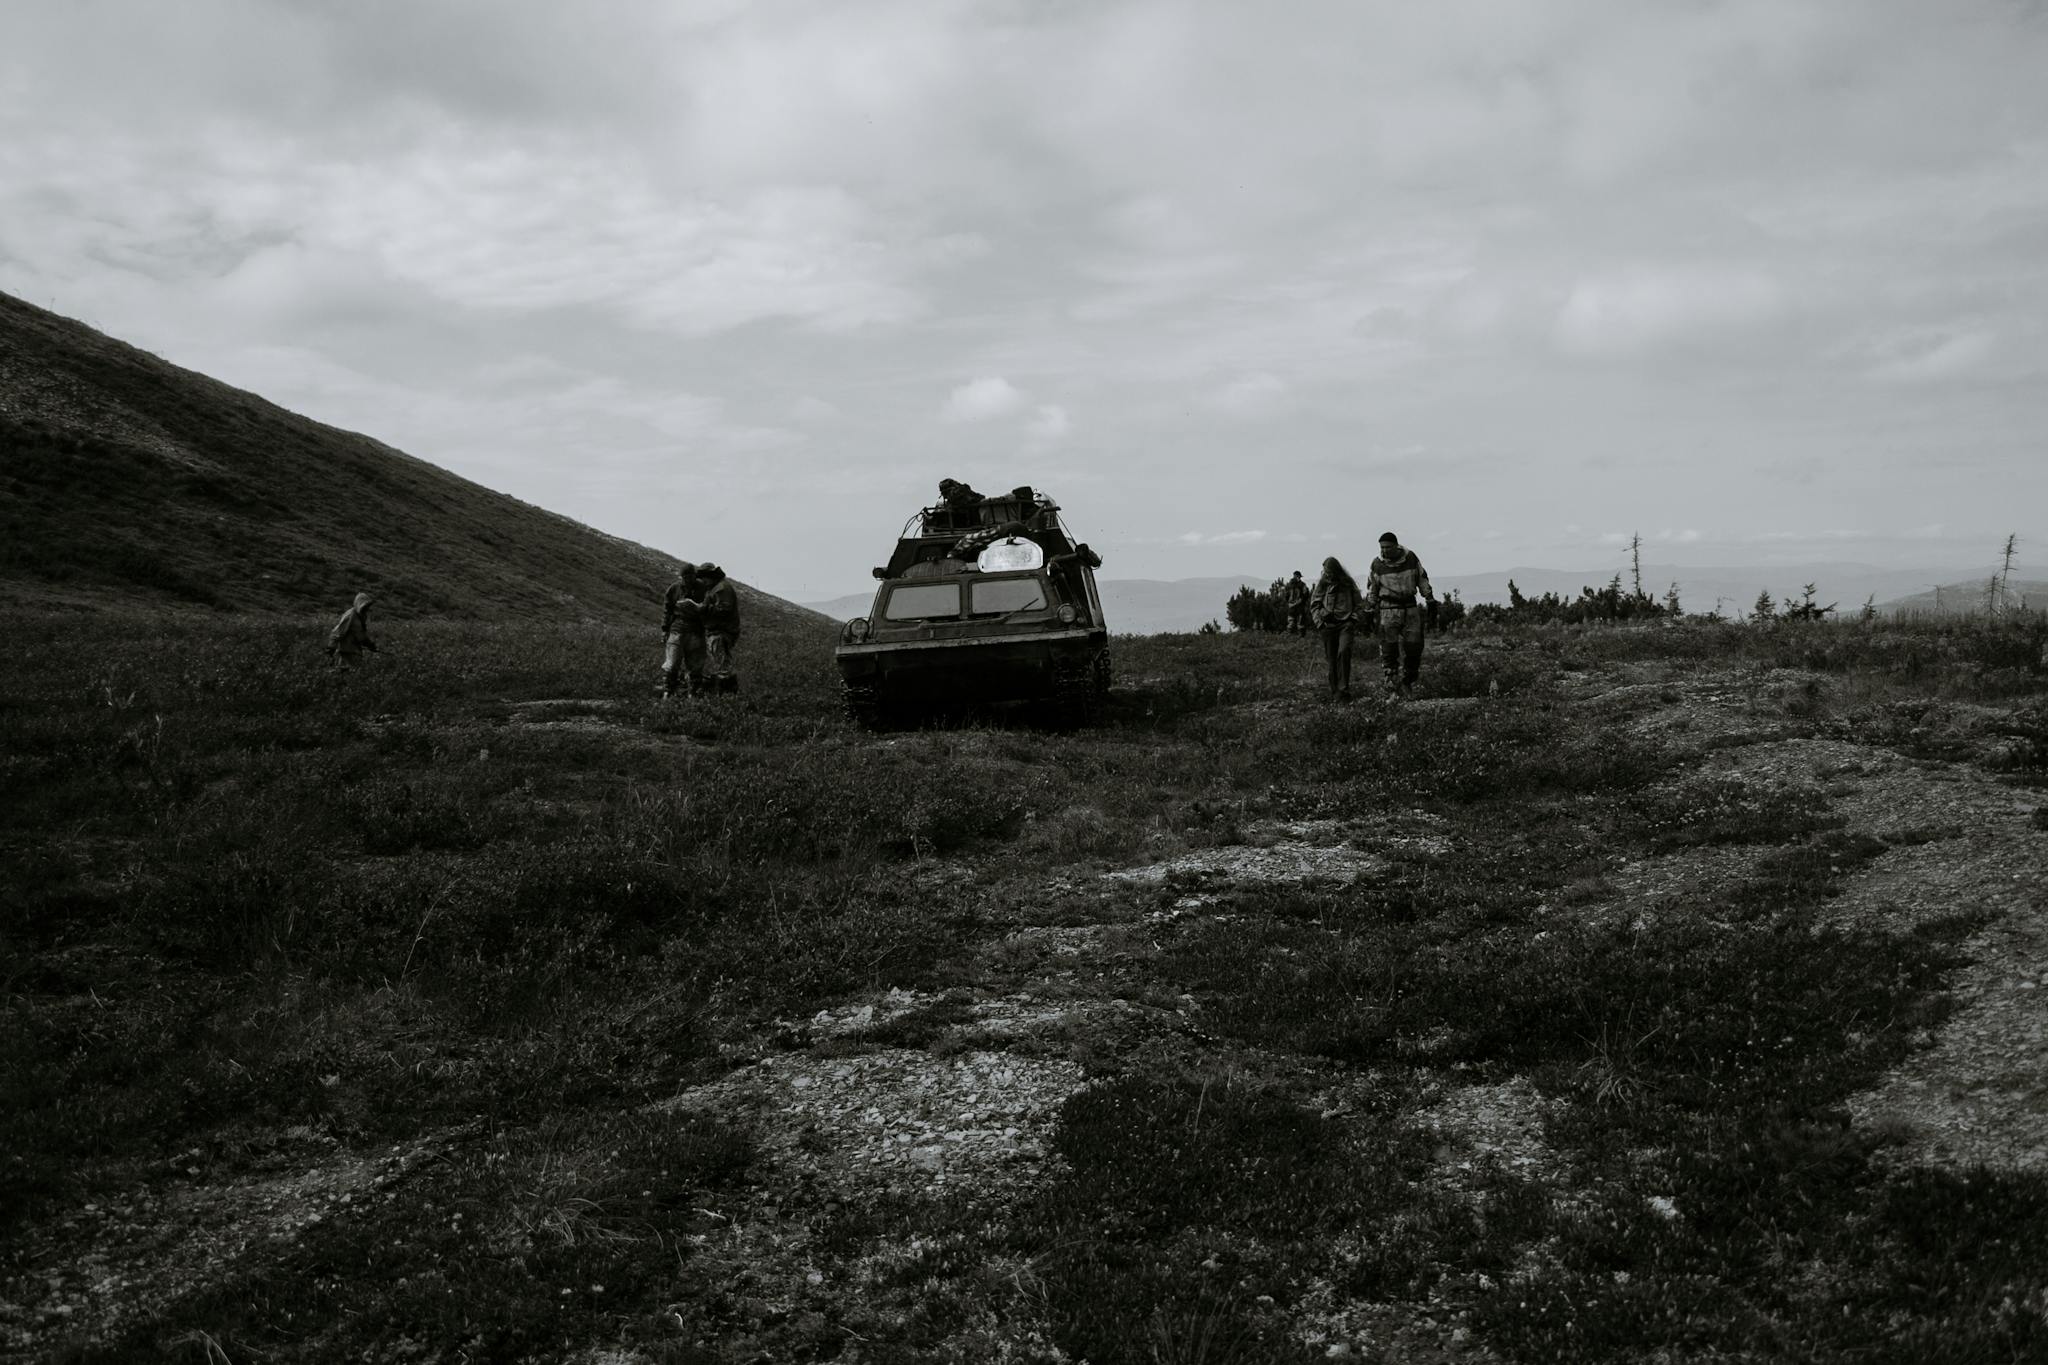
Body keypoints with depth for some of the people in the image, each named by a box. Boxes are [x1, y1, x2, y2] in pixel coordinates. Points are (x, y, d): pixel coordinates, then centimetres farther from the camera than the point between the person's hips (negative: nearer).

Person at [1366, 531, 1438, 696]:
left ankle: (1407, 682, 11)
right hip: (1389, 608, -2)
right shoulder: (1377, 565, -4)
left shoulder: (1411, 558, -1)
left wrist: (1431, 602, 10)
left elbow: (1422, 580, 10)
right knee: (1389, 646, -13)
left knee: (1414, 646, -1)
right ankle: (1391, 679, -5)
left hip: (1410, 608, 2)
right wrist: (1369, 612, 6)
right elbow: (1371, 590, 6)